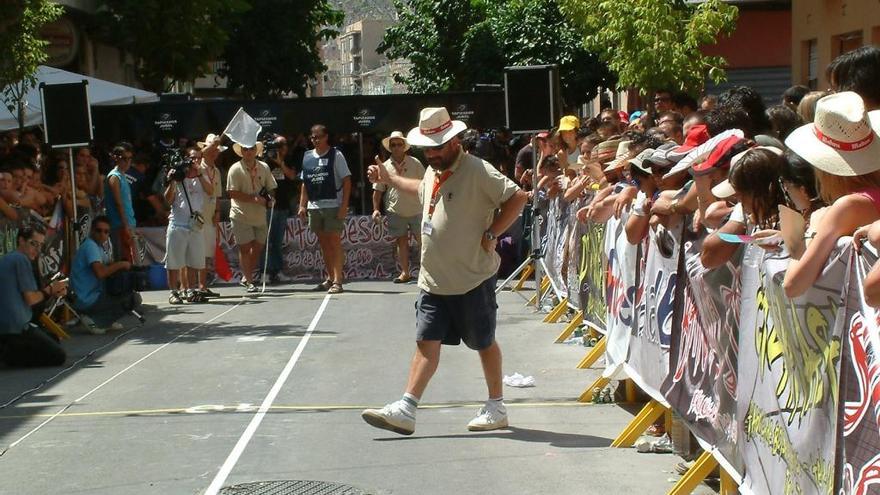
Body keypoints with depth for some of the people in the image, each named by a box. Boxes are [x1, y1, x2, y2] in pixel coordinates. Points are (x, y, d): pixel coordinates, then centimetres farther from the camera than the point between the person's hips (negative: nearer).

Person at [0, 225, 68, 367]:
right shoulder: (22, 259, -12)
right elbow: (30, 299, -15)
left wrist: (52, 292, 4)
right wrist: (50, 290, 2)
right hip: (16, 327, -10)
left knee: (53, 340, 25)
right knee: (59, 356, -5)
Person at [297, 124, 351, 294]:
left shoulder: (336, 155, -4)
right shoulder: (307, 157, 11)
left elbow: (346, 180, -6)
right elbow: (305, 183, 16)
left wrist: (344, 205, -13)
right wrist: (302, 205, 9)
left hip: (333, 205, -5)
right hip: (314, 206, 5)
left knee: (335, 242, -6)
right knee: (323, 243, 11)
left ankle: (337, 281, -6)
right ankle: (330, 278, 21)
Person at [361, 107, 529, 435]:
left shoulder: (477, 171, -16)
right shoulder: (433, 171, 11)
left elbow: (517, 198, -21)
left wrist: (490, 235, -20)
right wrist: (390, 180, 29)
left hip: (472, 279, -7)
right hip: (434, 279, 7)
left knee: (484, 343, 8)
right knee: (427, 343, 3)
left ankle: (496, 408, 22)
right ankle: (405, 410, 0)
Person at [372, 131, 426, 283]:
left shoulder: (415, 163, -1)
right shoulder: (384, 166, 3)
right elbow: (378, 190, 5)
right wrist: (376, 209, -2)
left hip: (415, 210, -2)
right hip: (395, 212, 2)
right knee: (402, 242, 8)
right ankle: (405, 272, 15)